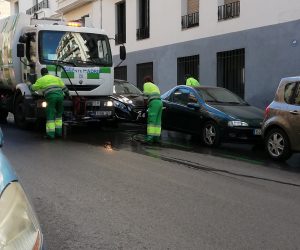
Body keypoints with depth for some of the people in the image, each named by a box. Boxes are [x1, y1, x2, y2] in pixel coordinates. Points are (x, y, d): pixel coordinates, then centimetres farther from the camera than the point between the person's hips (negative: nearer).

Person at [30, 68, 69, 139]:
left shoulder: (40, 80, 16)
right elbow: (64, 87, 21)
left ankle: (50, 134, -5)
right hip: (60, 95, 3)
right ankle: (58, 132, 16)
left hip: (51, 97, -3)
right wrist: (68, 94, 35)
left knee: (50, 116, 0)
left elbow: (33, 88, 23)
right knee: (58, 115, 18)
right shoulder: (56, 78, 25)